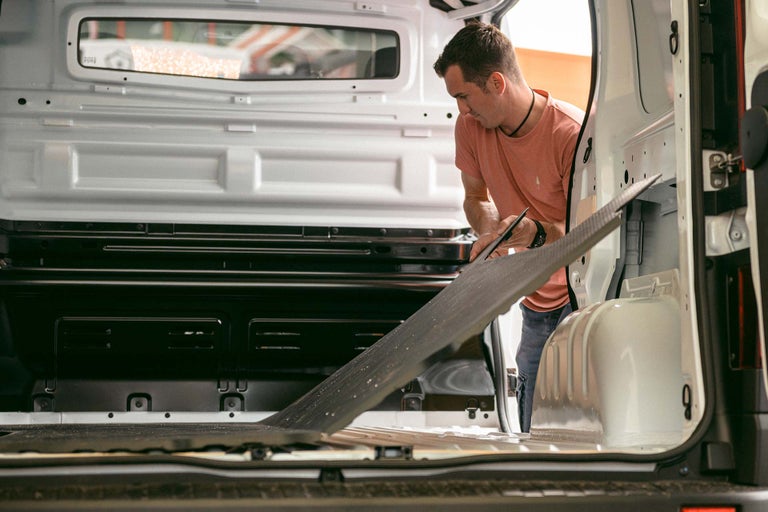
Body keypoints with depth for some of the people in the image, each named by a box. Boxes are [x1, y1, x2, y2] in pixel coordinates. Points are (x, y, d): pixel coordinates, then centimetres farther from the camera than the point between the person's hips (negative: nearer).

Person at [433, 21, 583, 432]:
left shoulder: (572, 133, -24)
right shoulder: (471, 126, -6)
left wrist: (539, 233, -43)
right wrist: (489, 234, -10)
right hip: (537, 304, 6)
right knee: (534, 433, 11)